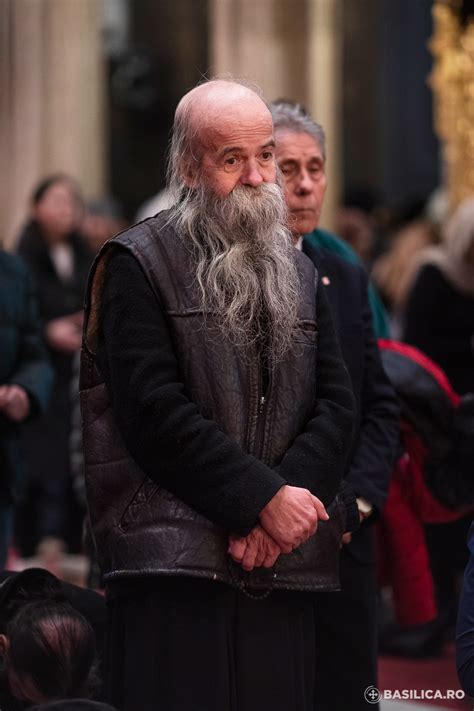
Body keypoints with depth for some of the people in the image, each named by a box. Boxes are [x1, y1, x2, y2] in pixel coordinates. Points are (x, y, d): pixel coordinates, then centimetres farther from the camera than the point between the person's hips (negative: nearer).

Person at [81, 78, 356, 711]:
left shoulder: (298, 273, 19)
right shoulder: (138, 265, 1)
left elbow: (336, 402, 9)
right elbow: (155, 413, -10)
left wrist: (284, 504, -8)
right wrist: (265, 499, -13)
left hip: (286, 568, 5)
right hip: (173, 567, -5)